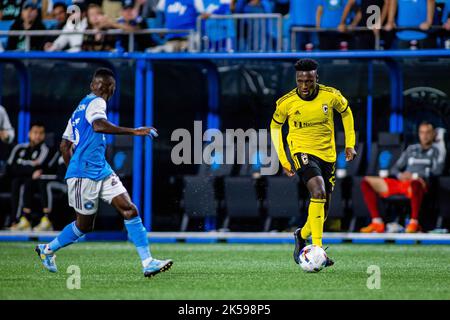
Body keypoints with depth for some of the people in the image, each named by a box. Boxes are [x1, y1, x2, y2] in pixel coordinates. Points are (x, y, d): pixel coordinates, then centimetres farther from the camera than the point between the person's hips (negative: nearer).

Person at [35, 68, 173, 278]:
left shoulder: (81, 108, 20)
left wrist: (73, 171, 30)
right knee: (85, 225, 2)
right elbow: (98, 125, -32)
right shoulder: (96, 102, -9)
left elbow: (65, 146, 23)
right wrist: (133, 132, -33)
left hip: (102, 172, 9)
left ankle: (147, 263, -12)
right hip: (84, 174, -9)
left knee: (130, 211, -5)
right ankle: (48, 250, 25)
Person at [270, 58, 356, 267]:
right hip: (302, 151, -4)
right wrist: (283, 161, 4)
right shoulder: (286, 103, -11)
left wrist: (349, 145, 9)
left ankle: (302, 235, 38)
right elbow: (275, 126, 6)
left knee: (323, 209, 7)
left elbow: (346, 113, 12)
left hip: (327, 154, 4)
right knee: (318, 192, -29)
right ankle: (317, 249, -30)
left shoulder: (331, 96, -9)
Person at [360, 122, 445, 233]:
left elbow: (437, 171, -2)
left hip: (418, 183, -6)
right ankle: (377, 222, -16)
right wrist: (400, 175, 0)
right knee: (367, 182, -10)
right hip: (400, 182, 6)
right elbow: (395, 168, 23)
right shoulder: (411, 149, 28)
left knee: (415, 183, -46)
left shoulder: (437, 152, 15)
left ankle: (414, 222, -36)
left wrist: (415, 175, -10)